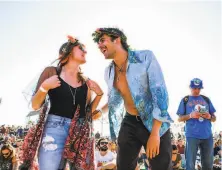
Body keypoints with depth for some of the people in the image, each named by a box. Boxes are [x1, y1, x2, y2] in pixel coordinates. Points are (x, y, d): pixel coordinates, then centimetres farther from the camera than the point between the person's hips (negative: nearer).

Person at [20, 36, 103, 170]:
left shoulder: (86, 82, 13)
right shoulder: (52, 72, 4)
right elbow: (35, 105, 3)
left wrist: (99, 94, 5)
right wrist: (44, 87, -14)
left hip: (81, 133, 4)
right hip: (55, 128, -3)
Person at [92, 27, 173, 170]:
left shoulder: (146, 57, -14)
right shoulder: (109, 72, 3)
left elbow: (160, 94, -18)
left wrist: (155, 133, -21)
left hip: (155, 123, -5)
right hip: (129, 124, 5)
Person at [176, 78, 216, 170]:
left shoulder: (206, 99, 15)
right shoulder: (185, 100, 7)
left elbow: (214, 118, 16)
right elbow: (180, 118, 5)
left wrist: (209, 116, -7)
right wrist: (190, 115, -13)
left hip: (207, 135, 3)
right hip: (192, 136, -3)